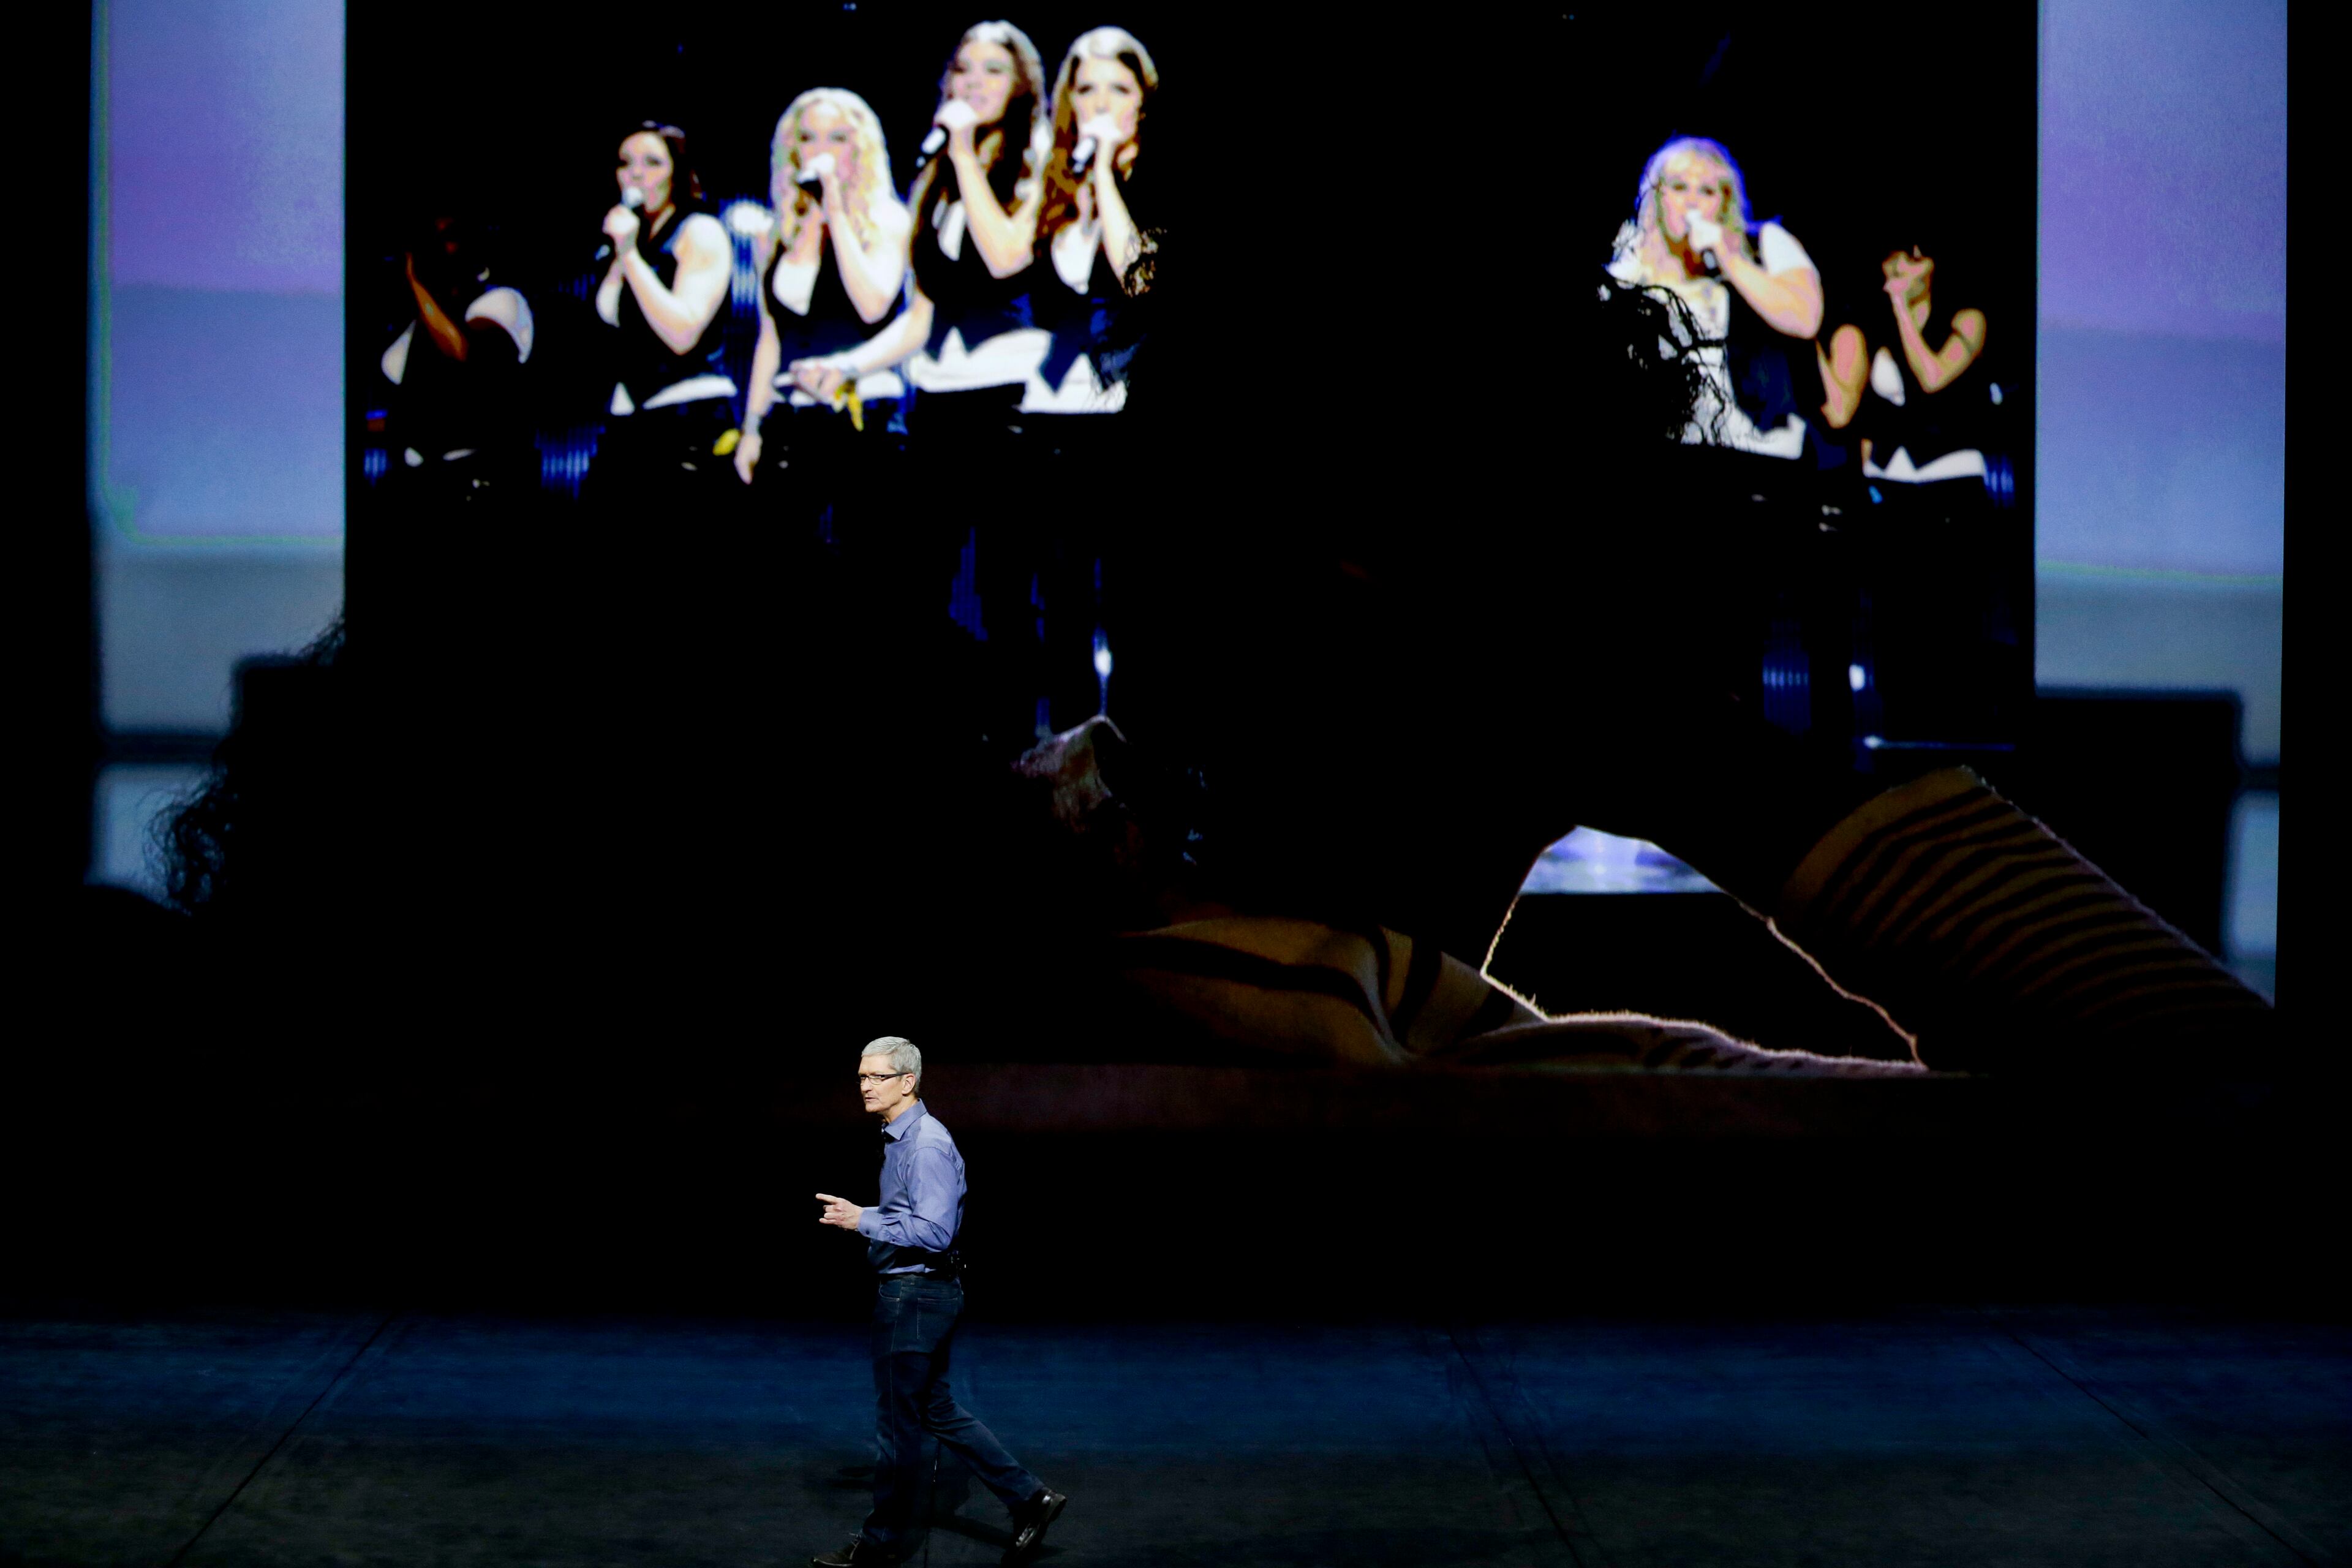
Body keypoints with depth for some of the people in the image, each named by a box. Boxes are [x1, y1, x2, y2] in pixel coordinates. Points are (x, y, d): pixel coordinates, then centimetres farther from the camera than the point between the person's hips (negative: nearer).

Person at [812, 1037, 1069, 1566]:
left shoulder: (927, 1146, -20)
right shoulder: (901, 1138, 11)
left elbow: (933, 1232, -26)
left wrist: (863, 1221, -21)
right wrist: (862, 1215, 8)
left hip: (914, 1295, -10)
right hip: (923, 1291, 10)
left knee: (898, 1421, 3)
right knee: (938, 1411, 16)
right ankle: (1028, 1497, 18)